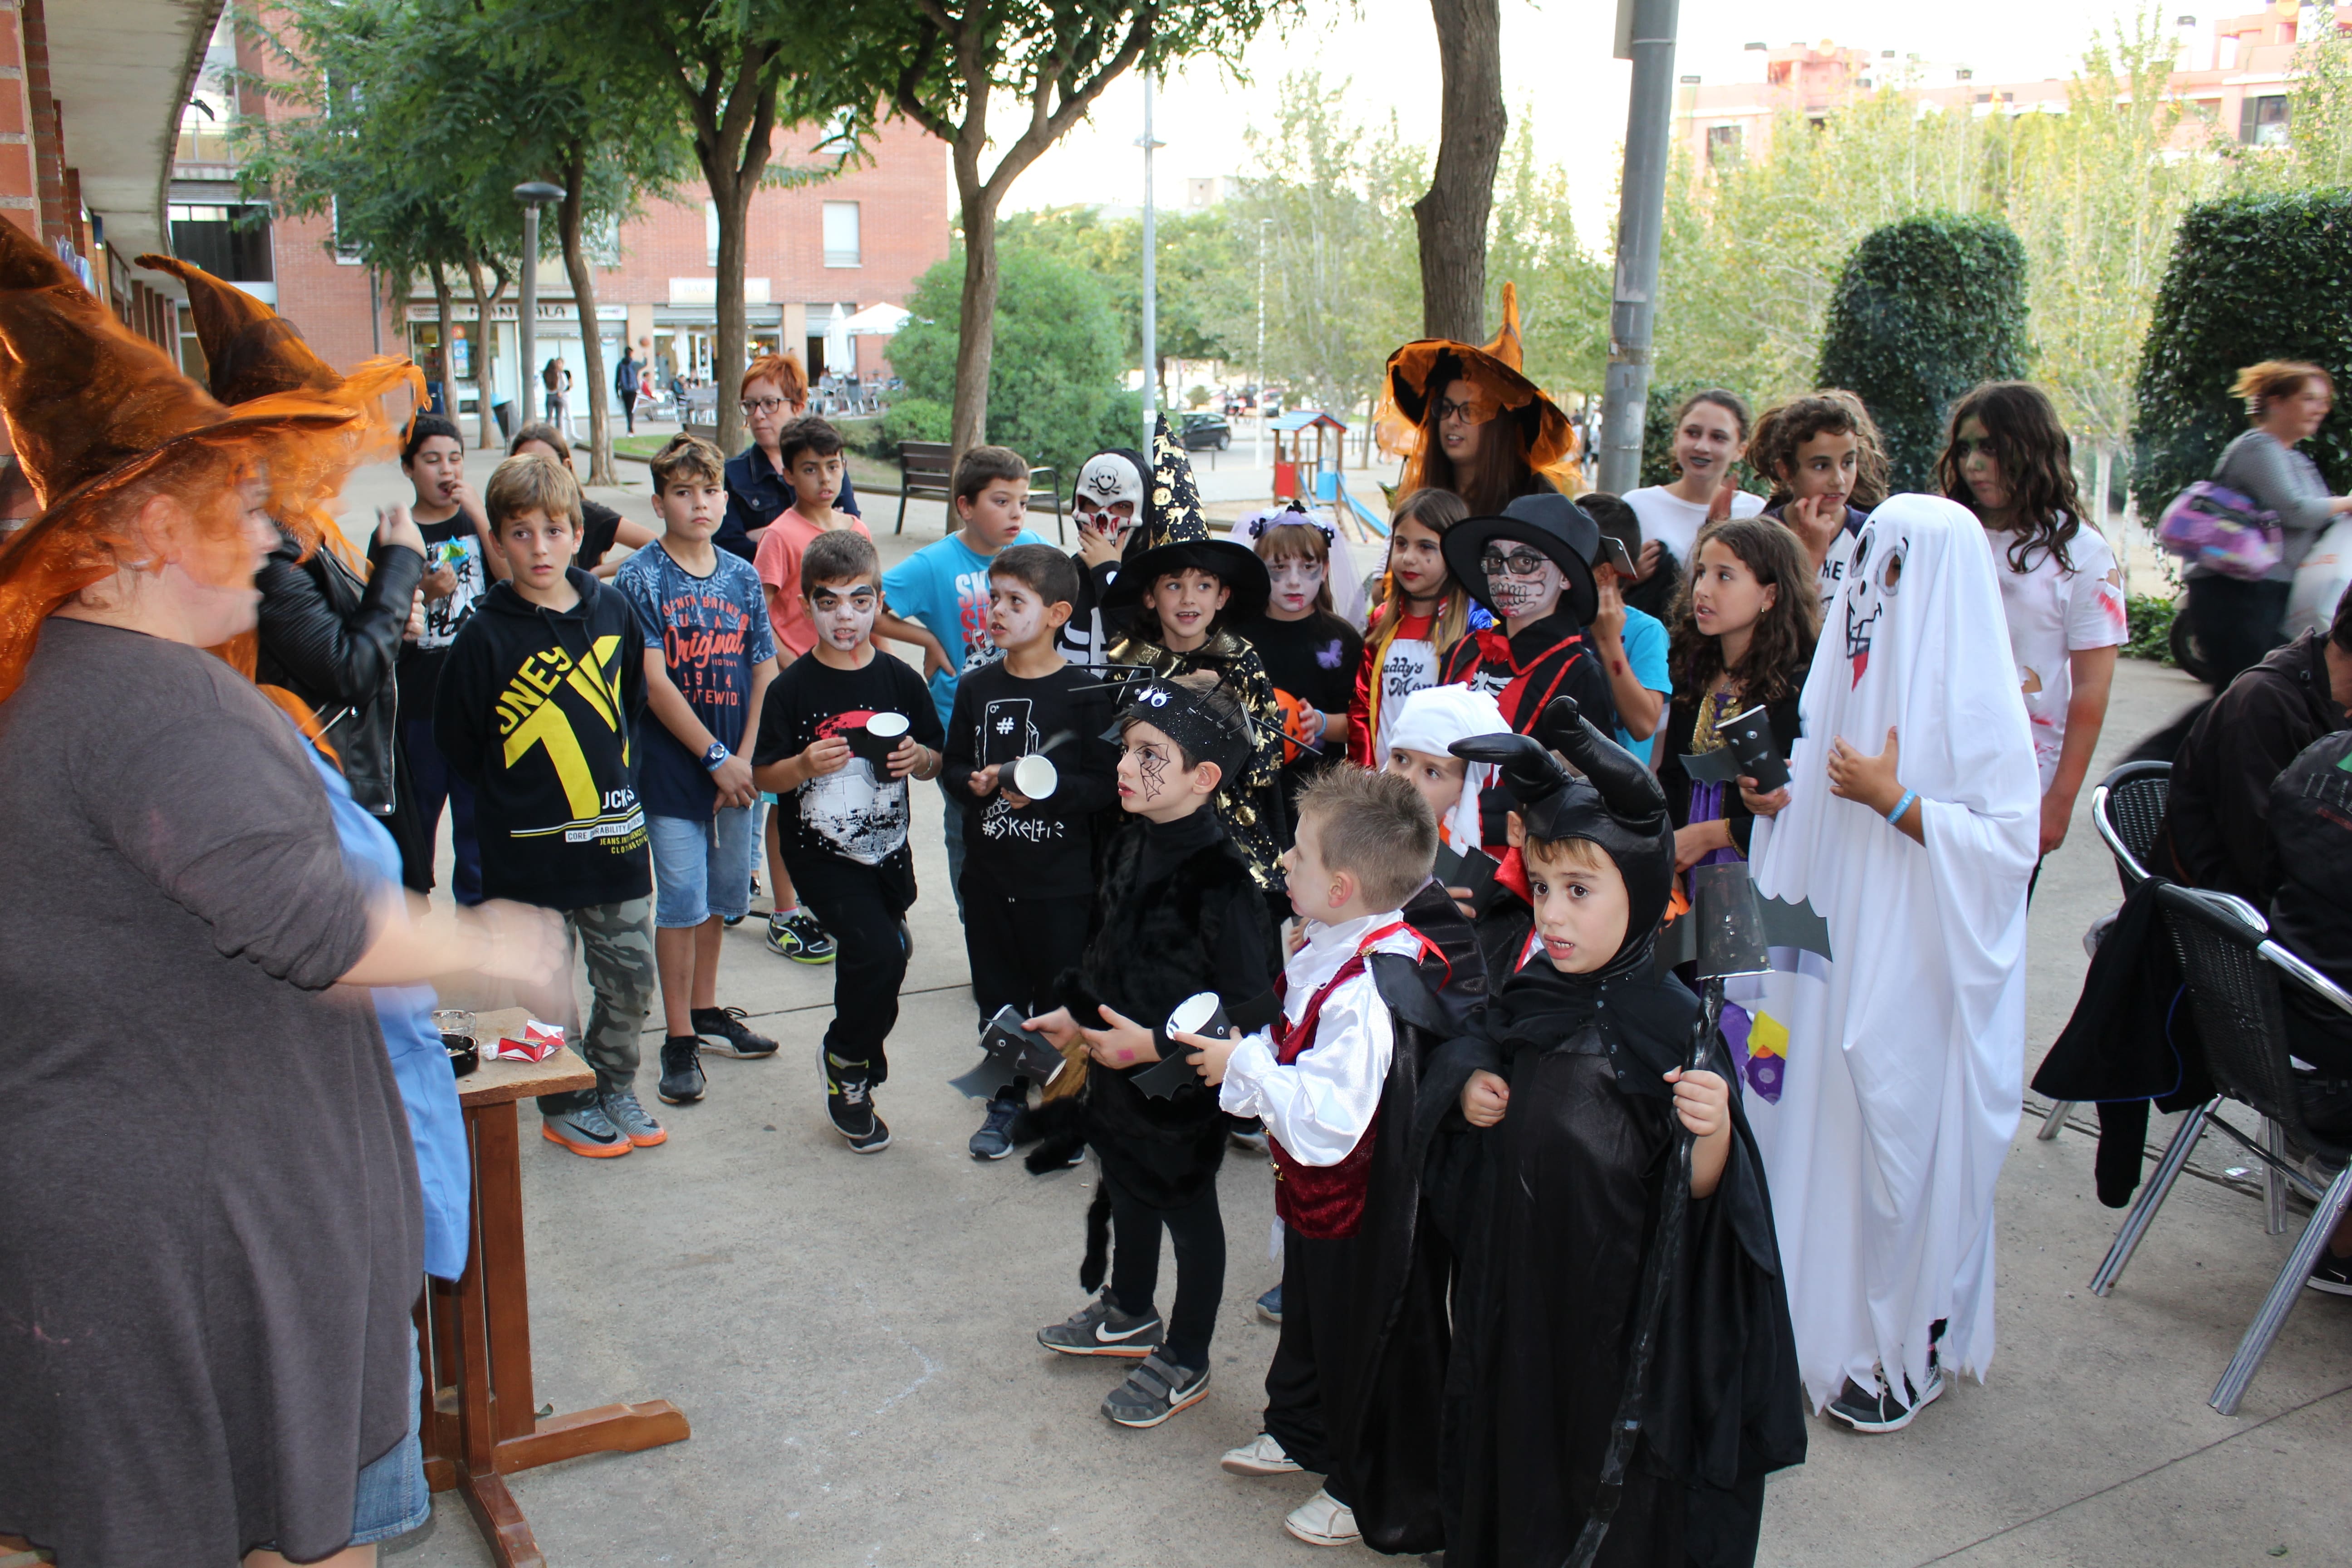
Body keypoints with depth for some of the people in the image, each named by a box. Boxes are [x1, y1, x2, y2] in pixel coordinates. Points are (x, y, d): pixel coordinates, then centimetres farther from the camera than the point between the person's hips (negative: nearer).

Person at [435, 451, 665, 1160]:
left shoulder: (612, 610, 1)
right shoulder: (486, 636, -11)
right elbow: (456, 741, -3)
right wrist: (515, 800, 1)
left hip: (615, 834, 4)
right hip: (532, 849, -4)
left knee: (631, 976, 12)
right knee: (549, 985, 8)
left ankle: (614, 1084, 33)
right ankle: (564, 1105, 26)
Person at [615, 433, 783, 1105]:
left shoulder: (743, 578, 6)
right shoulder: (640, 578, -6)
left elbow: (765, 674, 5)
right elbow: (654, 683, -12)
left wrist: (748, 760, -6)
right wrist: (717, 759, -13)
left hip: (736, 770, 4)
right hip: (671, 767, -4)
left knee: (721, 896, 14)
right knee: (682, 901, -2)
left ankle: (705, 1010, 31)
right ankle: (679, 1038, 10)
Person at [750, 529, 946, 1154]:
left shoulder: (899, 680, 0)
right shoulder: (793, 688, -8)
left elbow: (937, 761, 8)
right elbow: (763, 775, -4)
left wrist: (919, 758, -14)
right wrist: (804, 765, -24)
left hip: (888, 849, 4)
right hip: (822, 852, -4)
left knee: (883, 949, 17)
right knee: (880, 952, -20)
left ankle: (850, 1057, 45)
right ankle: (847, 1064, 7)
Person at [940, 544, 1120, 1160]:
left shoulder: (1084, 693, -9)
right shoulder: (976, 688, 6)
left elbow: (1106, 784, -10)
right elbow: (952, 767, 11)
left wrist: (1049, 788, -24)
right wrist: (975, 782, -11)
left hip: (1062, 878, -4)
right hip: (988, 872, 4)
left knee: (1061, 994, 4)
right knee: (998, 991, 13)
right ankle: (1007, 1100, 30)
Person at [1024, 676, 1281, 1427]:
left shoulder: (1222, 879, -29)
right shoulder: (1128, 845, -3)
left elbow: (1249, 1011, -27)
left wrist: (1155, 1044, -27)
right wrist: (1076, 1014, 16)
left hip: (1183, 1085, -8)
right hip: (1119, 1064, 8)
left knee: (1188, 1210, 13)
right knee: (1126, 1189, 26)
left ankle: (1185, 1361, 34)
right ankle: (1129, 1316, 51)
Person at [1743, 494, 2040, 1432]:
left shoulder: (1974, 694, -14)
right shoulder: (1847, 667, 8)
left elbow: (2011, 840, -17)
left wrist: (1892, 799, -22)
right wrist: (1782, 792, 1)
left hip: (1921, 966, -7)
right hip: (1833, 947, 7)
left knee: (1905, 1138, 2)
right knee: (1815, 1116, 13)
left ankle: (1909, 1349, 19)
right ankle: (1814, 1309, 30)